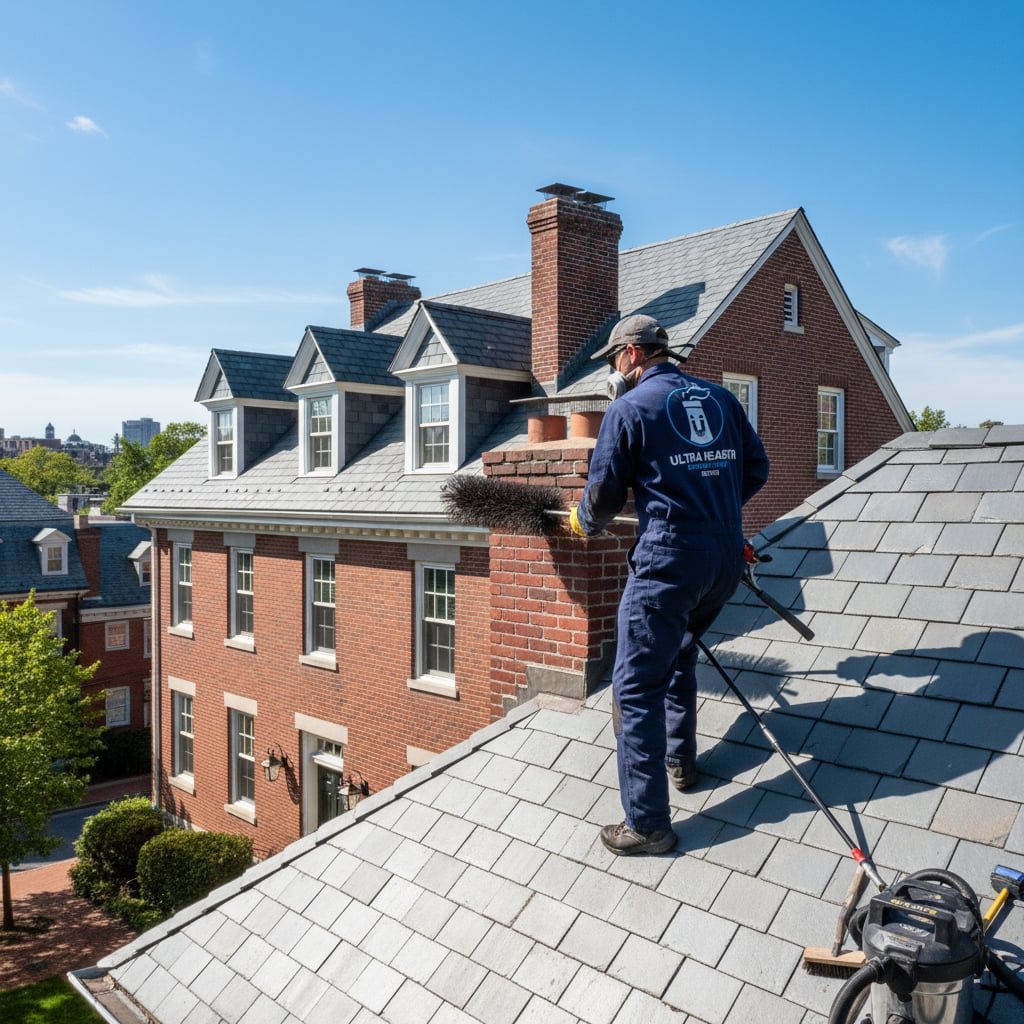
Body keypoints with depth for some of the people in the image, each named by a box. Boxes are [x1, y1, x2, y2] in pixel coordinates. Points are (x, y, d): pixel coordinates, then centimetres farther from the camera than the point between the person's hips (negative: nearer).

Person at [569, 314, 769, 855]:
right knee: (678, 652, 30)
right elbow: (756, 470, 16)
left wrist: (584, 521, 20)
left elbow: (603, 494, -2)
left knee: (636, 689, 1)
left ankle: (648, 825, 4)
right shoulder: (721, 398, 12)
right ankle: (681, 761, 41)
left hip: (668, 561, -7)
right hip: (727, 558, 7)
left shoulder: (629, 408, -5)